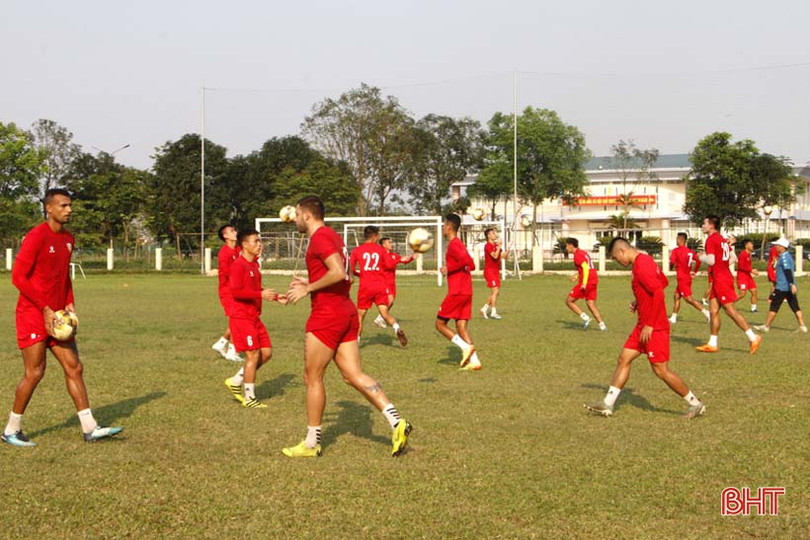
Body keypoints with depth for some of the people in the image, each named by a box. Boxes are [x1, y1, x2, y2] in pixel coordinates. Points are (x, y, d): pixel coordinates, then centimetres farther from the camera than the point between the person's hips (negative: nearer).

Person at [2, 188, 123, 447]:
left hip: (57, 316, 8)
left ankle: (90, 429, 7)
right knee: (35, 372, -4)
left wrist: (70, 304, 8)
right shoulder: (37, 237, -14)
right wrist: (45, 308, -18)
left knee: (74, 368, 4)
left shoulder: (68, 239, 11)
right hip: (32, 315, -8)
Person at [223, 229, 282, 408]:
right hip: (241, 317, -9)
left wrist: (275, 297, 13)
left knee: (266, 352, 8)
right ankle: (249, 398, 5)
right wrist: (261, 294, -25)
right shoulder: (239, 265, -15)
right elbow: (235, 291, -22)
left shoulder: (254, 264, 13)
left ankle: (236, 381, 20)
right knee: (253, 355, -7)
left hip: (254, 317, 9)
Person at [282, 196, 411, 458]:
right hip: (346, 311, 9)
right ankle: (396, 421, -6)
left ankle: (311, 444, 11)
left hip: (326, 315, -9)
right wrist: (309, 284, 17)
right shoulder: (332, 236, 18)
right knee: (354, 375, 6)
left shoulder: (320, 238, -13)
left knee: (312, 377, 3)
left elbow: (338, 272, -25)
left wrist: (307, 288, -17)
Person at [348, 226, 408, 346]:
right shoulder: (381, 249, 5)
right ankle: (397, 328, -27)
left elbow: (350, 269, 1)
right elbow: (390, 265, 0)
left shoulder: (356, 250, 3)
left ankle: (356, 340, 12)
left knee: (360, 315, 10)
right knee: (385, 313, -1)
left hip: (365, 287, 0)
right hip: (381, 286, 1)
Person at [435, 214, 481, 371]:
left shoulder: (453, 245, -11)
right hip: (467, 292, 9)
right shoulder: (459, 244, 18)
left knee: (440, 323, 0)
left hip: (456, 292, -9)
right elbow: (471, 265, 23)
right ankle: (474, 361, -2)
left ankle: (466, 347, -12)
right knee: (462, 327, 7)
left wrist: (449, 268, -16)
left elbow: (466, 261, -26)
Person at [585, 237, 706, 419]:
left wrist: (650, 325, -23)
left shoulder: (641, 265, -19)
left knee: (661, 371, -5)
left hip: (655, 329, -10)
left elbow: (659, 293, -27)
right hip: (644, 325, 10)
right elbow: (663, 281, 25)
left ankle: (695, 404, 6)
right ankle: (608, 404, 12)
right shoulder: (645, 260, 12)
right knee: (623, 359, 9)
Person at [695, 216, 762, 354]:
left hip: (720, 279, -10)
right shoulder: (722, 240, 16)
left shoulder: (711, 240, -13)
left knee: (730, 310, -8)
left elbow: (711, 261, -21)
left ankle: (753, 338, -7)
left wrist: (702, 258, -2)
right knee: (713, 310, 9)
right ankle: (712, 344, 11)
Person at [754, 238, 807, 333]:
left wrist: (792, 284, -30)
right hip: (789, 287, 9)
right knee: (795, 307, 5)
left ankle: (766, 326, 6)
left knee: (774, 306, 0)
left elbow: (788, 271, -22)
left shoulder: (783, 257, -12)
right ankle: (802, 326, 0)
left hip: (782, 287, -9)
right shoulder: (788, 256, 16)